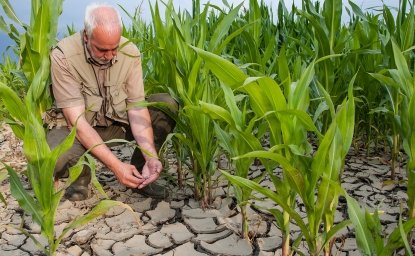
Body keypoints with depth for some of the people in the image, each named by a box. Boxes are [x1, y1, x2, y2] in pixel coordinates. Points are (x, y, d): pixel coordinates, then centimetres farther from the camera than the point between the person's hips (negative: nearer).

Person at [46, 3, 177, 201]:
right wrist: (117, 165, -35)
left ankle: (139, 170, -2)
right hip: (79, 129, -3)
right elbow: (77, 121, -27)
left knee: (169, 106, -17)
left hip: (120, 121, 3)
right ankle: (82, 174, 2)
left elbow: (137, 108, -17)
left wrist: (151, 157, -31)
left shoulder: (130, 52, -16)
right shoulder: (63, 56, -25)